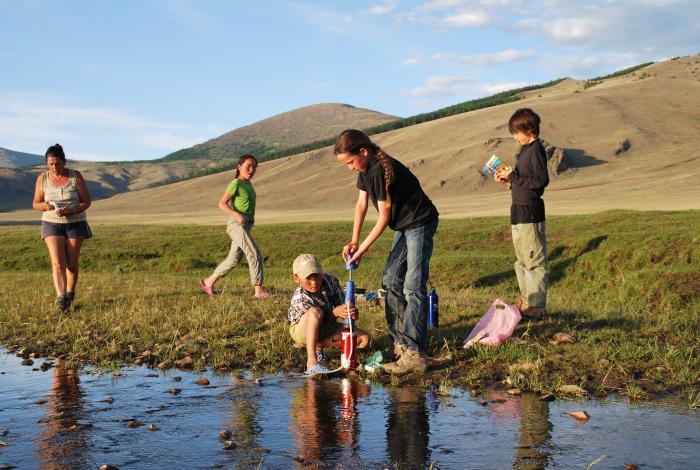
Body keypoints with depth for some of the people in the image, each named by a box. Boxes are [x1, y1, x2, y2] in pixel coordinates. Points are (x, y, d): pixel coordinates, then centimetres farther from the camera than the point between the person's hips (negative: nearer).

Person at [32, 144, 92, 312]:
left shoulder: (75, 176, -6)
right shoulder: (42, 178, -1)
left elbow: (87, 201, -5)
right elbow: (35, 204, 6)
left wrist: (70, 211, -21)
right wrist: (44, 206, -18)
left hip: (75, 223, 0)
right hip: (51, 223, 0)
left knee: (72, 263, 4)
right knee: (57, 262, -14)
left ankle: (70, 293, 28)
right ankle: (61, 298, -25)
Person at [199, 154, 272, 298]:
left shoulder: (248, 184, 15)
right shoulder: (236, 184, -10)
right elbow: (222, 203, -13)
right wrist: (237, 215, -23)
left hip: (246, 225, 9)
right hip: (238, 225, -9)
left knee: (234, 259, 15)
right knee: (255, 254, -15)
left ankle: (209, 281, 27)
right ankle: (259, 290, -15)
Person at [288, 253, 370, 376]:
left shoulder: (331, 281, -20)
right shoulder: (299, 299, -32)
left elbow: (342, 304, -16)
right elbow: (314, 316, -31)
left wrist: (352, 312, -40)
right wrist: (335, 312, -52)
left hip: (325, 329, 6)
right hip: (303, 331, -6)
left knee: (364, 339, -12)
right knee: (315, 311, -41)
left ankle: (318, 346, -1)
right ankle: (311, 360, -39)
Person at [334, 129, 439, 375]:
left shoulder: (380, 170, -26)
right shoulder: (366, 168, 4)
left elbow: (383, 216, -22)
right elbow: (362, 203, 9)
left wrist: (361, 249, -16)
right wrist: (354, 241, 0)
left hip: (419, 224, -10)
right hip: (403, 226, 10)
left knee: (413, 287, -15)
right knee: (391, 281, 10)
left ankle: (414, 353, -18)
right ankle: (400, 342, 14)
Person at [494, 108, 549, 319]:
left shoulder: (536, 149, -13)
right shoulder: (525, 150, 16)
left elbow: (541, 180, -21)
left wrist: (514, 177, -17)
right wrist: (508, 179, 6)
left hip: (530, 212, -10)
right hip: (519, 212, 10)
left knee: (534, 260, -6)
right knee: (521, 260, 17)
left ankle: (537, 306, -2)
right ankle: (526, 300, 27)